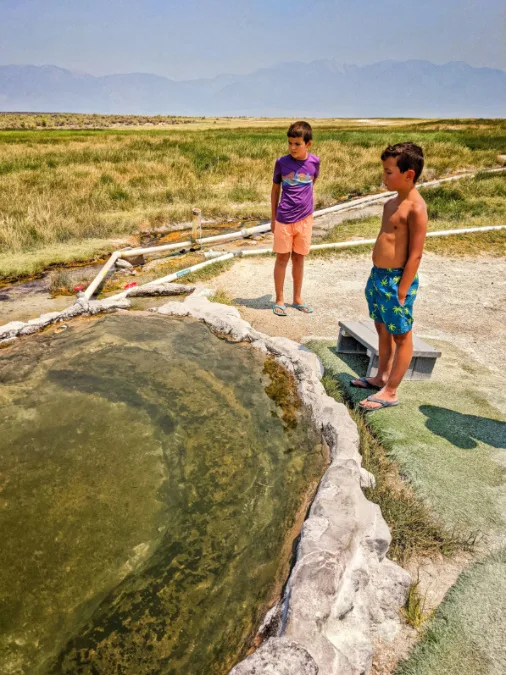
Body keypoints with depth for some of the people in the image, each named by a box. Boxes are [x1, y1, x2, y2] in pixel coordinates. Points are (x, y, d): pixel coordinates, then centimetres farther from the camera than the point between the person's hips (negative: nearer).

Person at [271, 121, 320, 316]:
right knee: (282, 258, 5)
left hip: (305, 218, 2)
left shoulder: (314, 162, -4)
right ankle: (279, 299, 16)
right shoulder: (281, 162, -7)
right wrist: (273, 218, 4)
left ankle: (297, 298, 24)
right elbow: (275, 189, 3)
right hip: (284, 219, -2)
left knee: (299, 258, 11)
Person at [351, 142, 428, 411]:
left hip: (397, 280, -9)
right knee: (383, 330, 20)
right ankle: (381, 377, 36)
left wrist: (402, 291, -18)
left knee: (401, 336, 5)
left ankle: (390, 391, 14)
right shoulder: (391, 203, 10)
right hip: (379, 276, 9)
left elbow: (415, 254, -18)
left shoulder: (415, 208, -17)